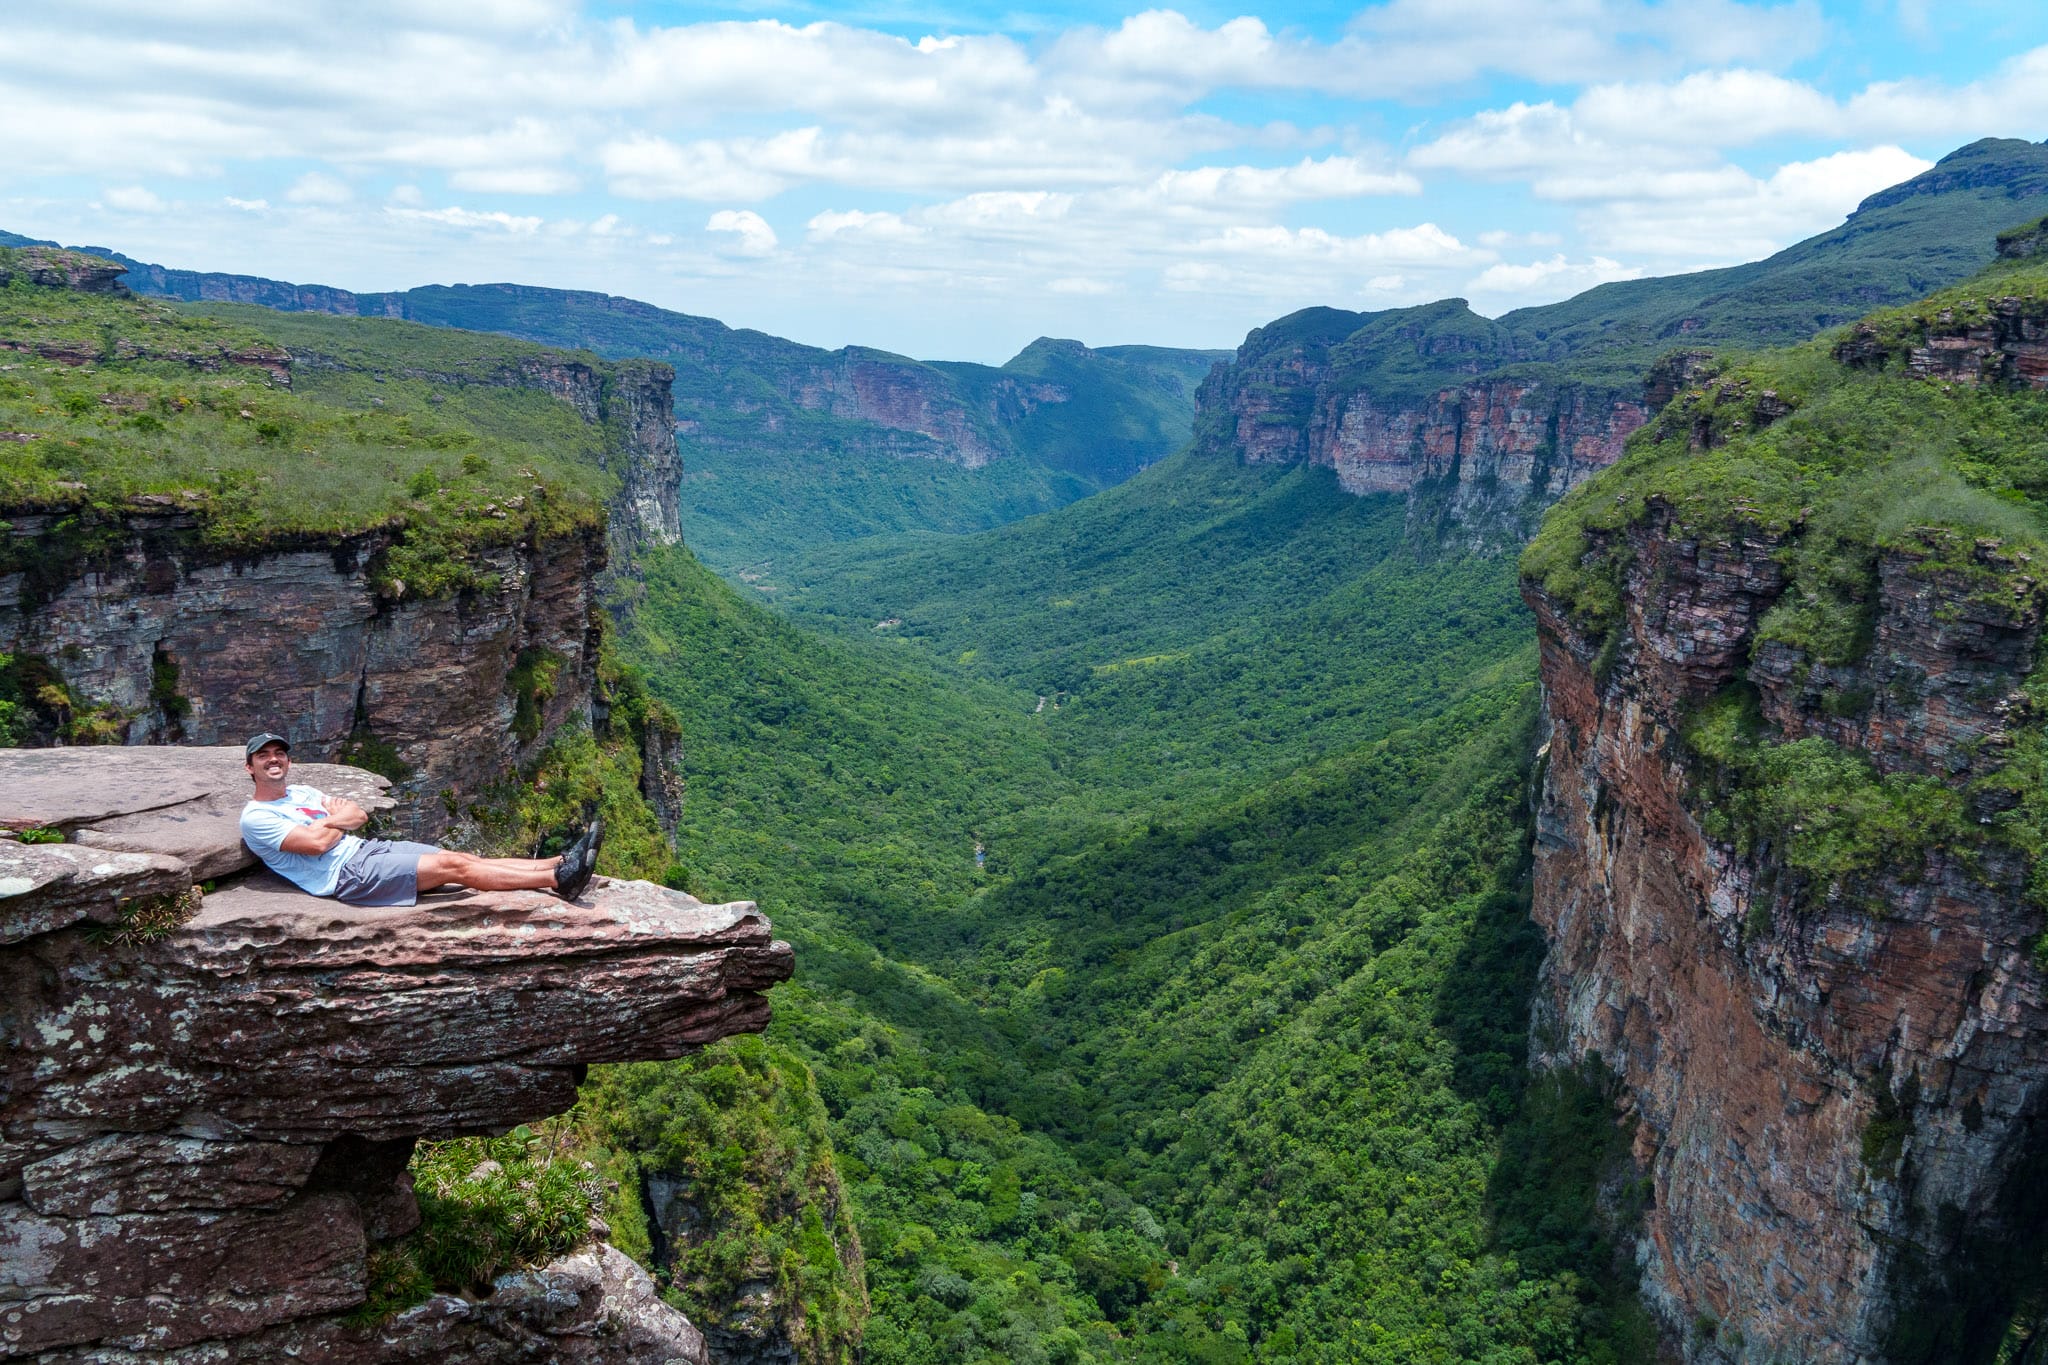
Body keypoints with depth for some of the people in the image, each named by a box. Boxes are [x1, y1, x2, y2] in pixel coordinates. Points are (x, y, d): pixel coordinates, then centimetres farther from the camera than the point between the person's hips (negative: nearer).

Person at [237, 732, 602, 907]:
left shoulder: (303, 793, 21)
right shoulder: (255, 818, -5)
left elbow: (359, 815, 14)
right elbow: (316, 843, -17)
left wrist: (331, 820, -8)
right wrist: (338, 819, 3)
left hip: (367, 849, 9)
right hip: (346, 873, -9)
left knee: (464, 858, -6)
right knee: (452, 866, -19)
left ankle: (560, 865, -14)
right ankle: (558, 880, -24)